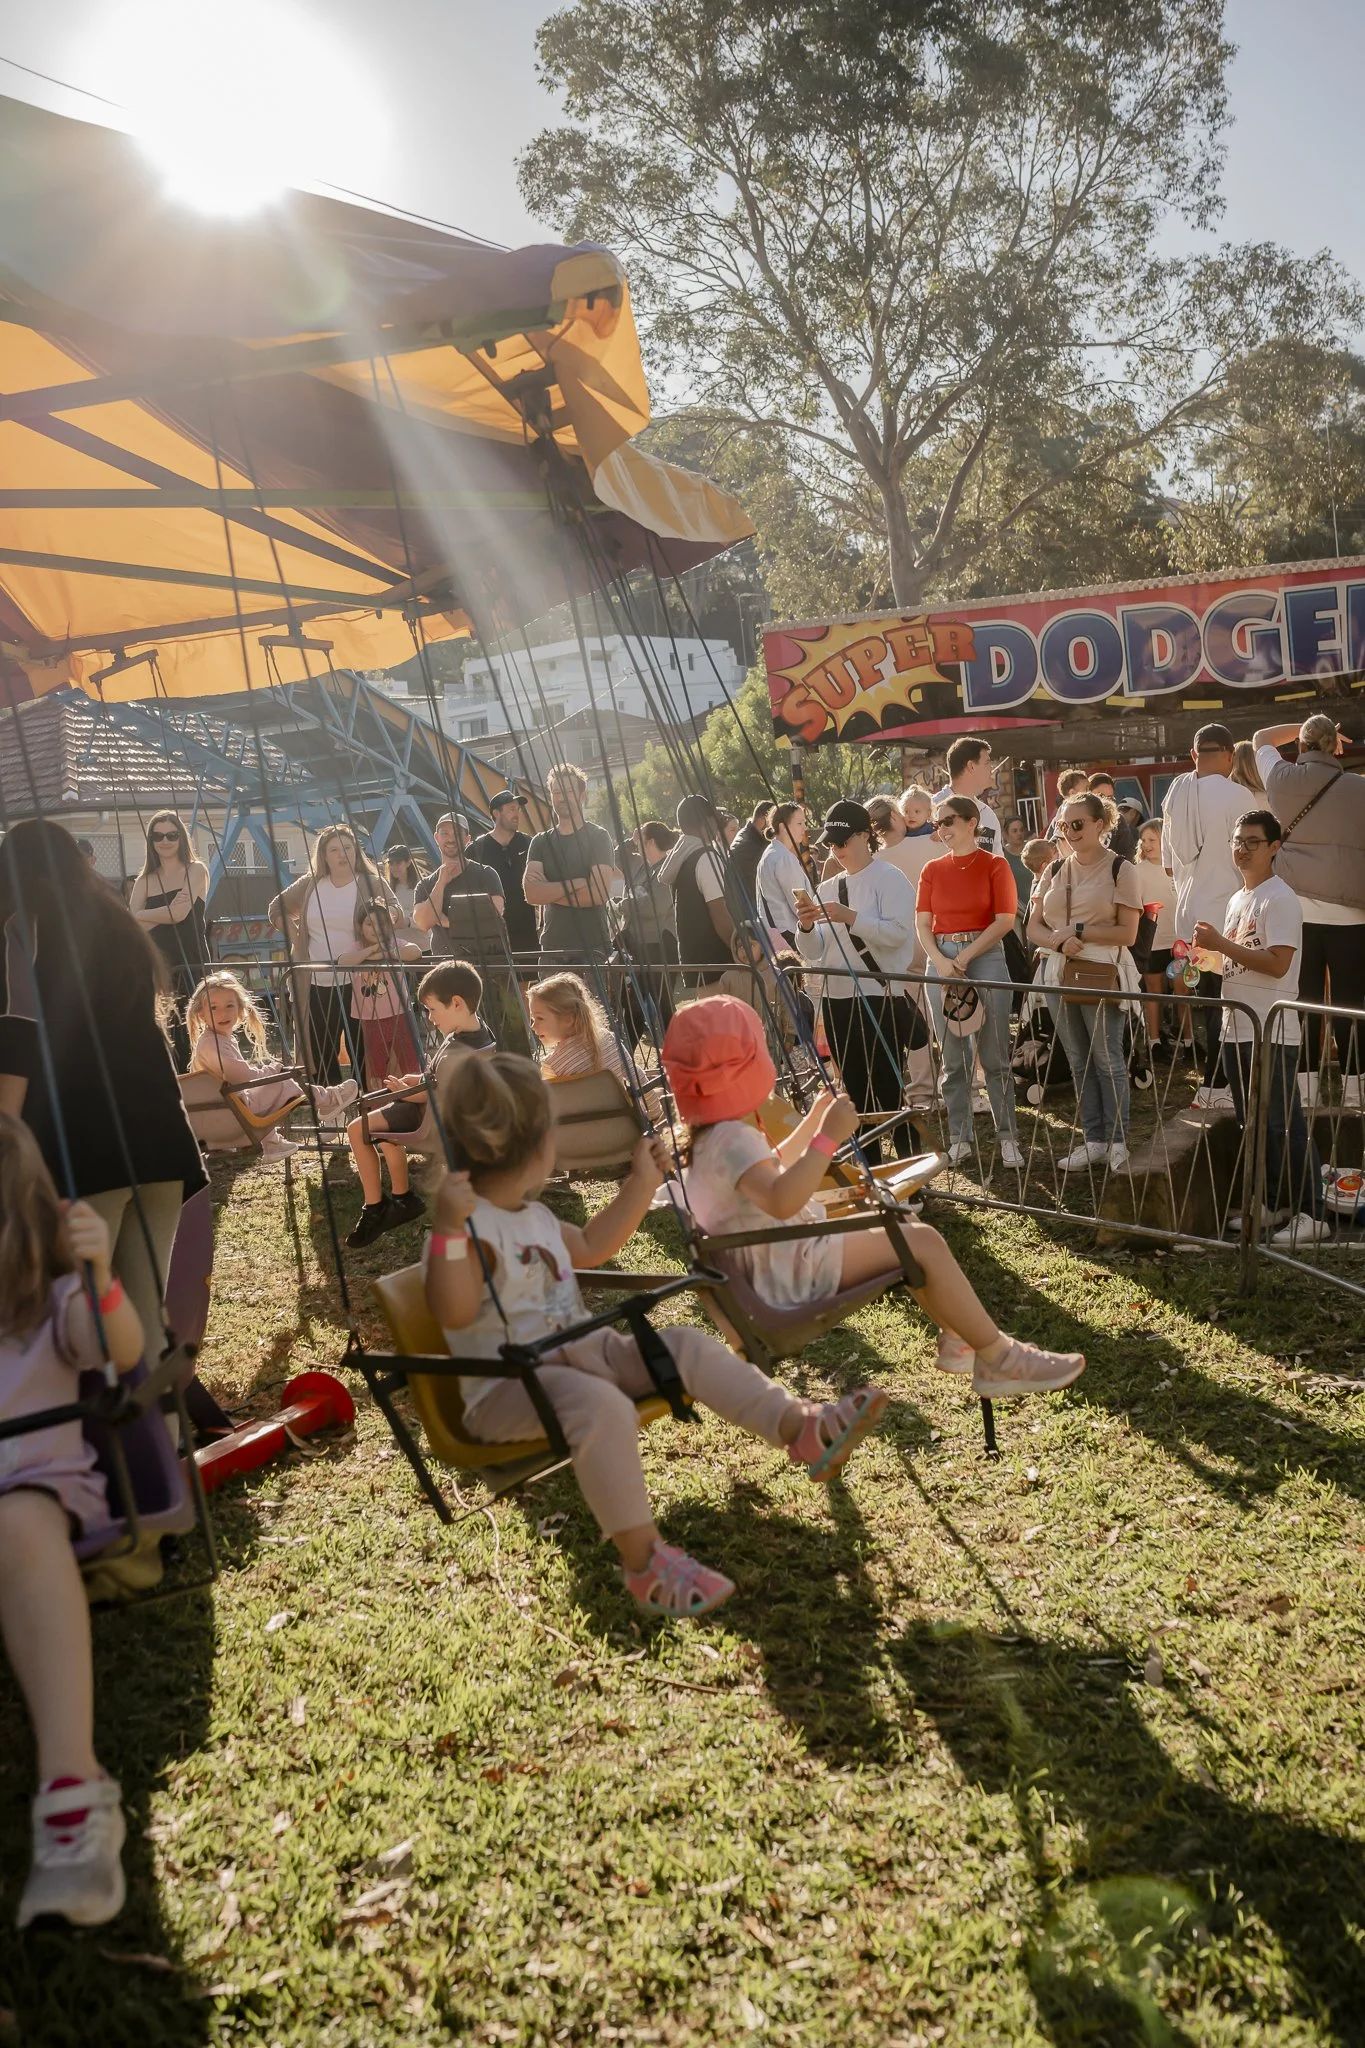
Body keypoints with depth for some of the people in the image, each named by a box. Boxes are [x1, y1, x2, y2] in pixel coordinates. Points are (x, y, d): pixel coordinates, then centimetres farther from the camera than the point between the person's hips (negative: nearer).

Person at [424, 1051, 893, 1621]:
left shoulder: (534, 1215, 15)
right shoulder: (470, 1228, -17)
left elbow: (590, 1246, 30)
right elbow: (454, 1313, -31)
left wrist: (641, 1183, 27)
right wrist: (449, 1229, -44)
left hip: (580, 1354, 10)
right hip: (507, 1391, -9)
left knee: (685, 1345, -3)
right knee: (600, 1404, -37)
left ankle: (801, 1428, -5)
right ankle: (643, 1560, -28)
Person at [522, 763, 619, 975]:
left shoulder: (598, 837, 2)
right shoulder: (541, 842, 13)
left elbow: (601, 892, -12)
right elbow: (531, 893, -1)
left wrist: (549, 892, -5)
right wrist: (574, 885, -11)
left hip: (592, 949, -4)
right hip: (552, 948, 4)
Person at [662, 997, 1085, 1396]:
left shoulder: (711, 1138, 11)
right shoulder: (731, 1138, -23)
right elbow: (781, 1200, -41)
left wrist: (814, 1119, 31)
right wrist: (827, 1136, -38)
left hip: (779, 1266, 11)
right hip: (789, 1277, -11)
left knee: (901, 1228, 20)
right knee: (922, 1241, -15)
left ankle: (957, 1337, 21)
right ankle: (998, 1359, -7)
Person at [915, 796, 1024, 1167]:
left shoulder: (994, 865, 0)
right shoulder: (932, 869, 10)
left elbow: (1005, 920, -7)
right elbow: (922, 923, 6)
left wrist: (965, 957, -12)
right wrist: (941, 962, -11)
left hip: (985, 958, -3)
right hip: (941, 961, 3)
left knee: (994, 1056, -1)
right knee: (953, 1059, 6)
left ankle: (1008, 1138, 6)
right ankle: (959, 1138, 13)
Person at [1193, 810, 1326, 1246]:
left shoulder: (1279, 899, -12)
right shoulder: (1236, 900, 15)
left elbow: (1277, 964, -22)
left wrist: (1221, 944, -21)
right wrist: (1209, 951, 4)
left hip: (1271, 1033, -9)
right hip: (1236, 1029, 9)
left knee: (1284, 1126, -5)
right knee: (1251, 1124, 16)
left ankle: (1310, 1213, 2)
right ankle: (1267, 1203, 27)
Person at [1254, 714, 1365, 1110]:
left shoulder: (1282, 779, 4)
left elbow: (1262, 739, 24)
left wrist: (1304, 727, 25)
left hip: (1297, 910, 1)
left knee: (1305, 1000, 4)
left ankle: (1306, 1089, 6)